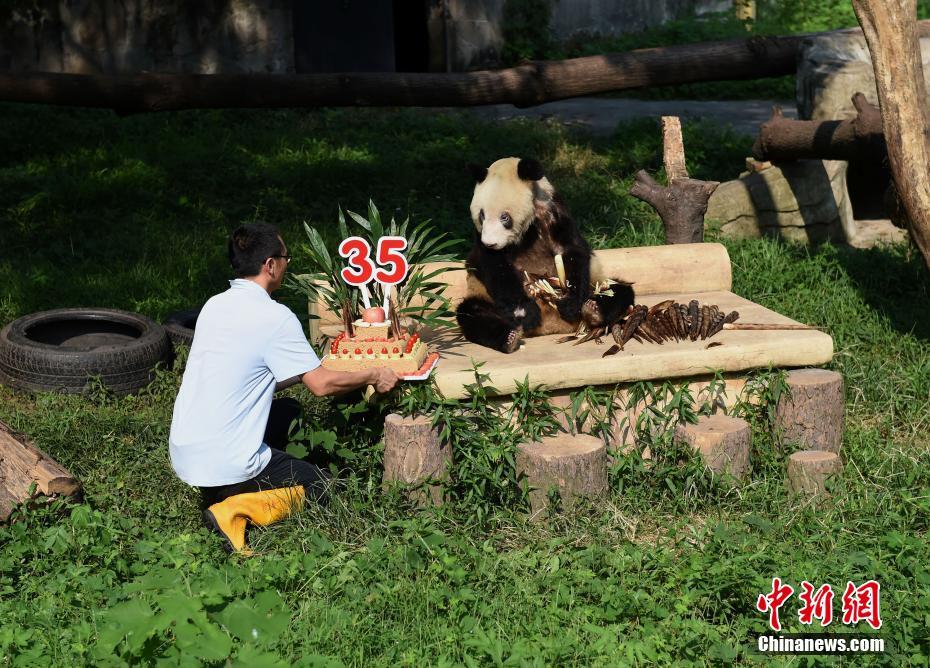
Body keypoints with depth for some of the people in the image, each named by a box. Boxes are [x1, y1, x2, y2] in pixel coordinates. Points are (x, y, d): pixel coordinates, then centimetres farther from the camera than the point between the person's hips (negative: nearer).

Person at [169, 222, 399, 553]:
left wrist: (308, 361, 32)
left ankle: (220, 493, 12)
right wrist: (374, 376, 5)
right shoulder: (275, 317, -15)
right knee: (319, 486, 13)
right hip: (225, 462, -8)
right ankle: (234, 510, -10)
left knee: (288, 410, 27)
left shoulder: (214, 305, 7)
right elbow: (322, 384, -12)